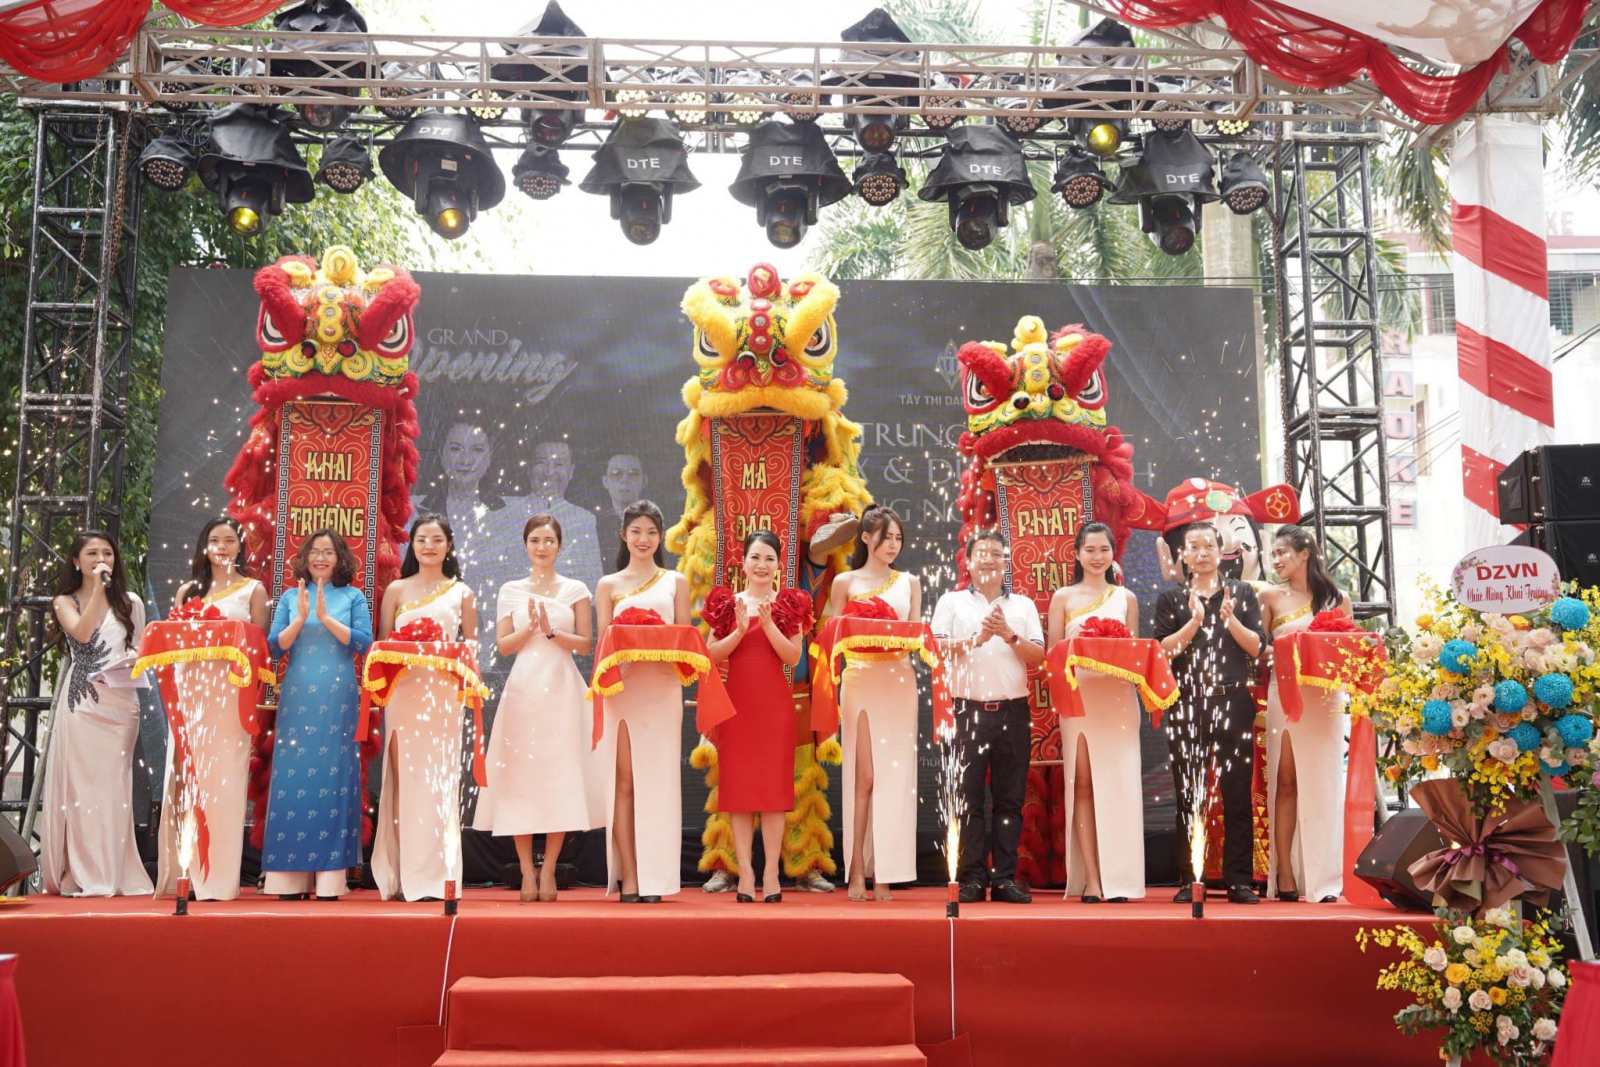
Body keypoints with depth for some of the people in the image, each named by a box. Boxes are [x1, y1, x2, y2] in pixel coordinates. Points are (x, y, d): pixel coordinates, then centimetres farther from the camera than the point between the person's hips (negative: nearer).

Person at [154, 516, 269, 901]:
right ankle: (181, 873, 6)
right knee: (184, 775, 0)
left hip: (231, 689, -3)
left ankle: (217, 876, -3)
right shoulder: (188, 590, 17)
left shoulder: (253, 589, 9)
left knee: (222, 777, -6)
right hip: (190, 686, 3)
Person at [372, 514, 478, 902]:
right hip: (404, 691, 0)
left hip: (443, 692, 0)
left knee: (440, 777, -3)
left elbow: (471, 643, 10)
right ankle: (402, 874, 1)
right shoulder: (397, 589, 11)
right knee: (403, 777, -3)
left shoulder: (460, 593, 11)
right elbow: (382, 643, 8)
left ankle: (436, 875, 2)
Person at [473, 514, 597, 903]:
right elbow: (503, 646, 6)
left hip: (562, 691, -1)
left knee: (559, 776, -4)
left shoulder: (576, 590, 8)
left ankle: (548, 869, 3)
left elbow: (586, 644, 2)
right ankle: (527, 871, 4)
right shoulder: (511, 591, 11)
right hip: (523, 690, 1)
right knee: (521, 776, -3)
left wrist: (552, 631, -12)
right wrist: (530, 627, -10)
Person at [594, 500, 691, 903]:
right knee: (623, 780, -3)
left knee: (656, 780, -2)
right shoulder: (609, 585, 13)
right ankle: (628, 877, -1)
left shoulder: (675, 582, 13)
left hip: (661, 688, 0)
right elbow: (602, 643, 7)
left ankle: (654, 877, 2)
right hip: (622, 687, 0)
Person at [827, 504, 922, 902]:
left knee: (893, 775, -1)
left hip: (899, 681, 2)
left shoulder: (909, 582, 13)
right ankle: (857, 873, 1)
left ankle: (884, 873, 4)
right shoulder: (845, 582, 7)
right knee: (864, 776, -4)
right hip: (860, 679, -2)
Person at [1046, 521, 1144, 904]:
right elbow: (1052, 653, 5)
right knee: (1082, 783, -3)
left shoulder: (1126, 598, 13)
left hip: (1117, 697, 1)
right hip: (1078, 697, -1)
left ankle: (1118, 878, 1)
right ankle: (1090, 878, -2)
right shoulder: (1063, 597, 10)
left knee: (1117, 783, -4)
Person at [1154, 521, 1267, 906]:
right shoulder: (1171, 597, 9)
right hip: (1187, 707, 0)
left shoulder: (1241, 592, 11)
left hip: (1233, 704, 1)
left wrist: (1231, 620, -13)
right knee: (1188, 794, 0)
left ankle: (1238, 880, 4)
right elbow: (1162, 650, -3)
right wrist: (1194, 621, -14)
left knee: (1236, 792, 0)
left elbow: (1258, 647, 2)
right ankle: (1190, 880, 6)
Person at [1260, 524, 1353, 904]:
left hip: (1324, 699, 0)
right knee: (1285, 782, 0)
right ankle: (1284, 874, 1)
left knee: (1322, 783, 1)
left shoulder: (1336, 599, 8)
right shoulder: (1271, 597, 7)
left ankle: (1323, 877, 6)